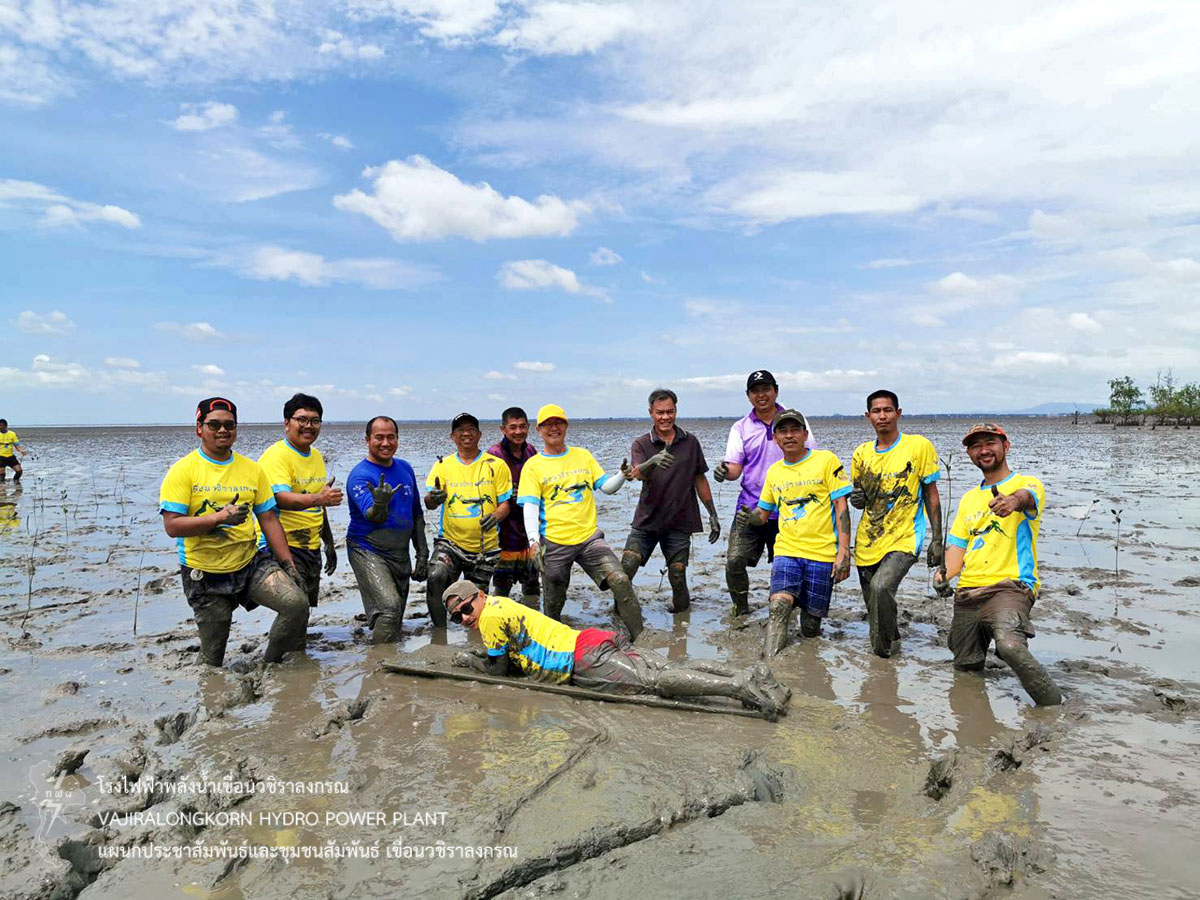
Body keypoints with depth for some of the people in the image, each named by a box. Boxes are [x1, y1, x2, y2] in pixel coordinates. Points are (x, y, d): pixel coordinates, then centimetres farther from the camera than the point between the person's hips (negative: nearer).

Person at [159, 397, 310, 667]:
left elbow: (269, 520, 7)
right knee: (213, 660, 6)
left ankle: (271, 661, 4)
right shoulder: (183, 471, -6)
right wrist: (220, 517, -26)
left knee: (296, 603, -21)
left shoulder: (252, 469, 5)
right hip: (205, 574, -2)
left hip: (252, 563, 3)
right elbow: (172, 525, -14)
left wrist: (289, 564, 0)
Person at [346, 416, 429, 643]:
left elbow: (416, 514, 15)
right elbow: (373, 517, -29)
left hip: (400, 554, 7)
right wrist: (379, 505, -52)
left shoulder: (405, 469, 7)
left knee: (396, 620, 12)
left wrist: (422, 552, 10)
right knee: (389, 607, -25)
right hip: (368, 550, -6)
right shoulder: (359, 476, -13)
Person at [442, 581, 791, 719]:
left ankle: (741, 686, -32)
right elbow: (511, 652, 41)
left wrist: (469, 660, 22)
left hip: (585, 661, -8)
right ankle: (748, 676, -13)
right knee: (671, 671, -3)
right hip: (592, 640, 8)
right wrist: (481, 654, 33)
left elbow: (498, 670, 6)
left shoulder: (491, 614, 0)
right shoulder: (502, 604, 28)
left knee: (655, 681, -20)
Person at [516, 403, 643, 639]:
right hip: (554, 543, -1)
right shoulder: (533, 466, 3)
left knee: (620, 581, -17)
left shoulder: (583, 455, 13)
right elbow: (530, 506, -7)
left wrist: (622, 475, -9)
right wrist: (534, 540, -22)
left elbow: (606, 486, 13)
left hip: (589, 538, 2)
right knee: (554, 604, 10)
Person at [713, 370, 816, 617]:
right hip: (750, 507, 1)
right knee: (734, 562, -8)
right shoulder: (741, 428, 7)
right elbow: (735, 467, 1)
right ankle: (741, 611, 11)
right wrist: (725, 471, -23)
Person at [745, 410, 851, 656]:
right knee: (779, 605, -23)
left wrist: (844, 552, -10)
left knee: (810, 628, 2)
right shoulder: (774, 472, 11)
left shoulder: (826, 460, 0)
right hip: (787, 550, 2)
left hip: (823, 553, -2)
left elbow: (841, 508, -3)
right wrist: (749, 517, -4)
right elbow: (764, 511, 21)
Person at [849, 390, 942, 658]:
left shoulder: (919, 446, -4)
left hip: (904, 538, -5)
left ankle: (882, 649, -7)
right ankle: (892, 640, 40)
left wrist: (937, 540, -5)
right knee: (872, 599, 11)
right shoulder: (861, 453, 7)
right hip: (867, 542, 5)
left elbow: (931, 495, -1)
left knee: (881, 587, -27)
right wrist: (857, 498, -8)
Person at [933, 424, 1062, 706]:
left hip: (1009, 586, -6)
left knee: (1010, 646, -32)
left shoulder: (1028, 483, 2)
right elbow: (957, 546, 15)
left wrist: (1013, 501, -50)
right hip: (967, 593, 6)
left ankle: (1055, 709, -16)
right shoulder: (969, 498, 20)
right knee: (965, 669, 6)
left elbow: (1026, 496, -24)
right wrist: (945, 574, -7)